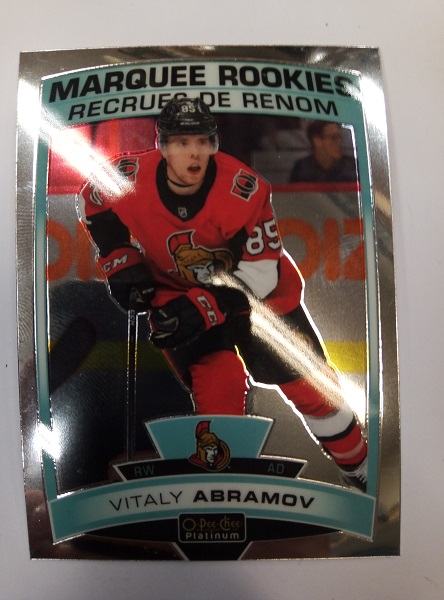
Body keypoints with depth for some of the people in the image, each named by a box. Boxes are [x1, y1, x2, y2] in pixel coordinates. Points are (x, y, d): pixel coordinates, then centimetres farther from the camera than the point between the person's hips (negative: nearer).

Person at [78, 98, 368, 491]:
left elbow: (260, 273, -23)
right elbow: (95, 200, 4)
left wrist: (201, 309, -32)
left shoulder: (245, 190, -27)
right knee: (217, 389, -15)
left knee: (311, 384, 4)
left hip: (258, 292, 0)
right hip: (180, 297, 1)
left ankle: (361, 469, 29)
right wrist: (120, 262, -5)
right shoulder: (130, 178, -19)